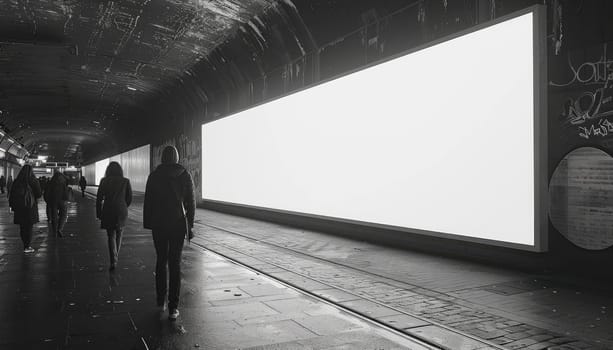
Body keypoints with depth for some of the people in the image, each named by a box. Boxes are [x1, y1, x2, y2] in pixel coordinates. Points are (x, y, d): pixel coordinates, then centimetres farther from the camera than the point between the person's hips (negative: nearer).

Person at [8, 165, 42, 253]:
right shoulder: (33, 181, -8)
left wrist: (13, 206, 13)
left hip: (19, 207, 4)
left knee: (22, 227, 12)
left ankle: (26, 245, 18)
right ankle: (27, 247, -1)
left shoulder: (16, 182, 5)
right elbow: (39, 194, -7)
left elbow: (11, 195, 7)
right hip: (30, 207, -4)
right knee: (29, 227, 1)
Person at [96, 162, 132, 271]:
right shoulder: (125, 181, 0)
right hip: (122, 212, 1)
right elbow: (129, 198, 3)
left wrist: (98, 213, 7)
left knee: (111, 236, 4)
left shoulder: (104, 181, -2)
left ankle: (113, 261, -8)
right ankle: (115, 258, 28)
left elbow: (99, 198, -1)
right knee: (118, 235, 17)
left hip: (108, 212, -1)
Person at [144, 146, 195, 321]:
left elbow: (148, 202, 0)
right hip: (179, 224, 0)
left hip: (159, 224, 1)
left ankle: (161, 302, 23)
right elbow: (191, 203, -2)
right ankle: (173, 308, 2)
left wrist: (148, 225, 8)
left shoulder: (154, 176, -2)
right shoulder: (185, 176, -2)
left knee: (161, 261, 16)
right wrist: (190, 226, 4)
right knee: (175, 264, 3)